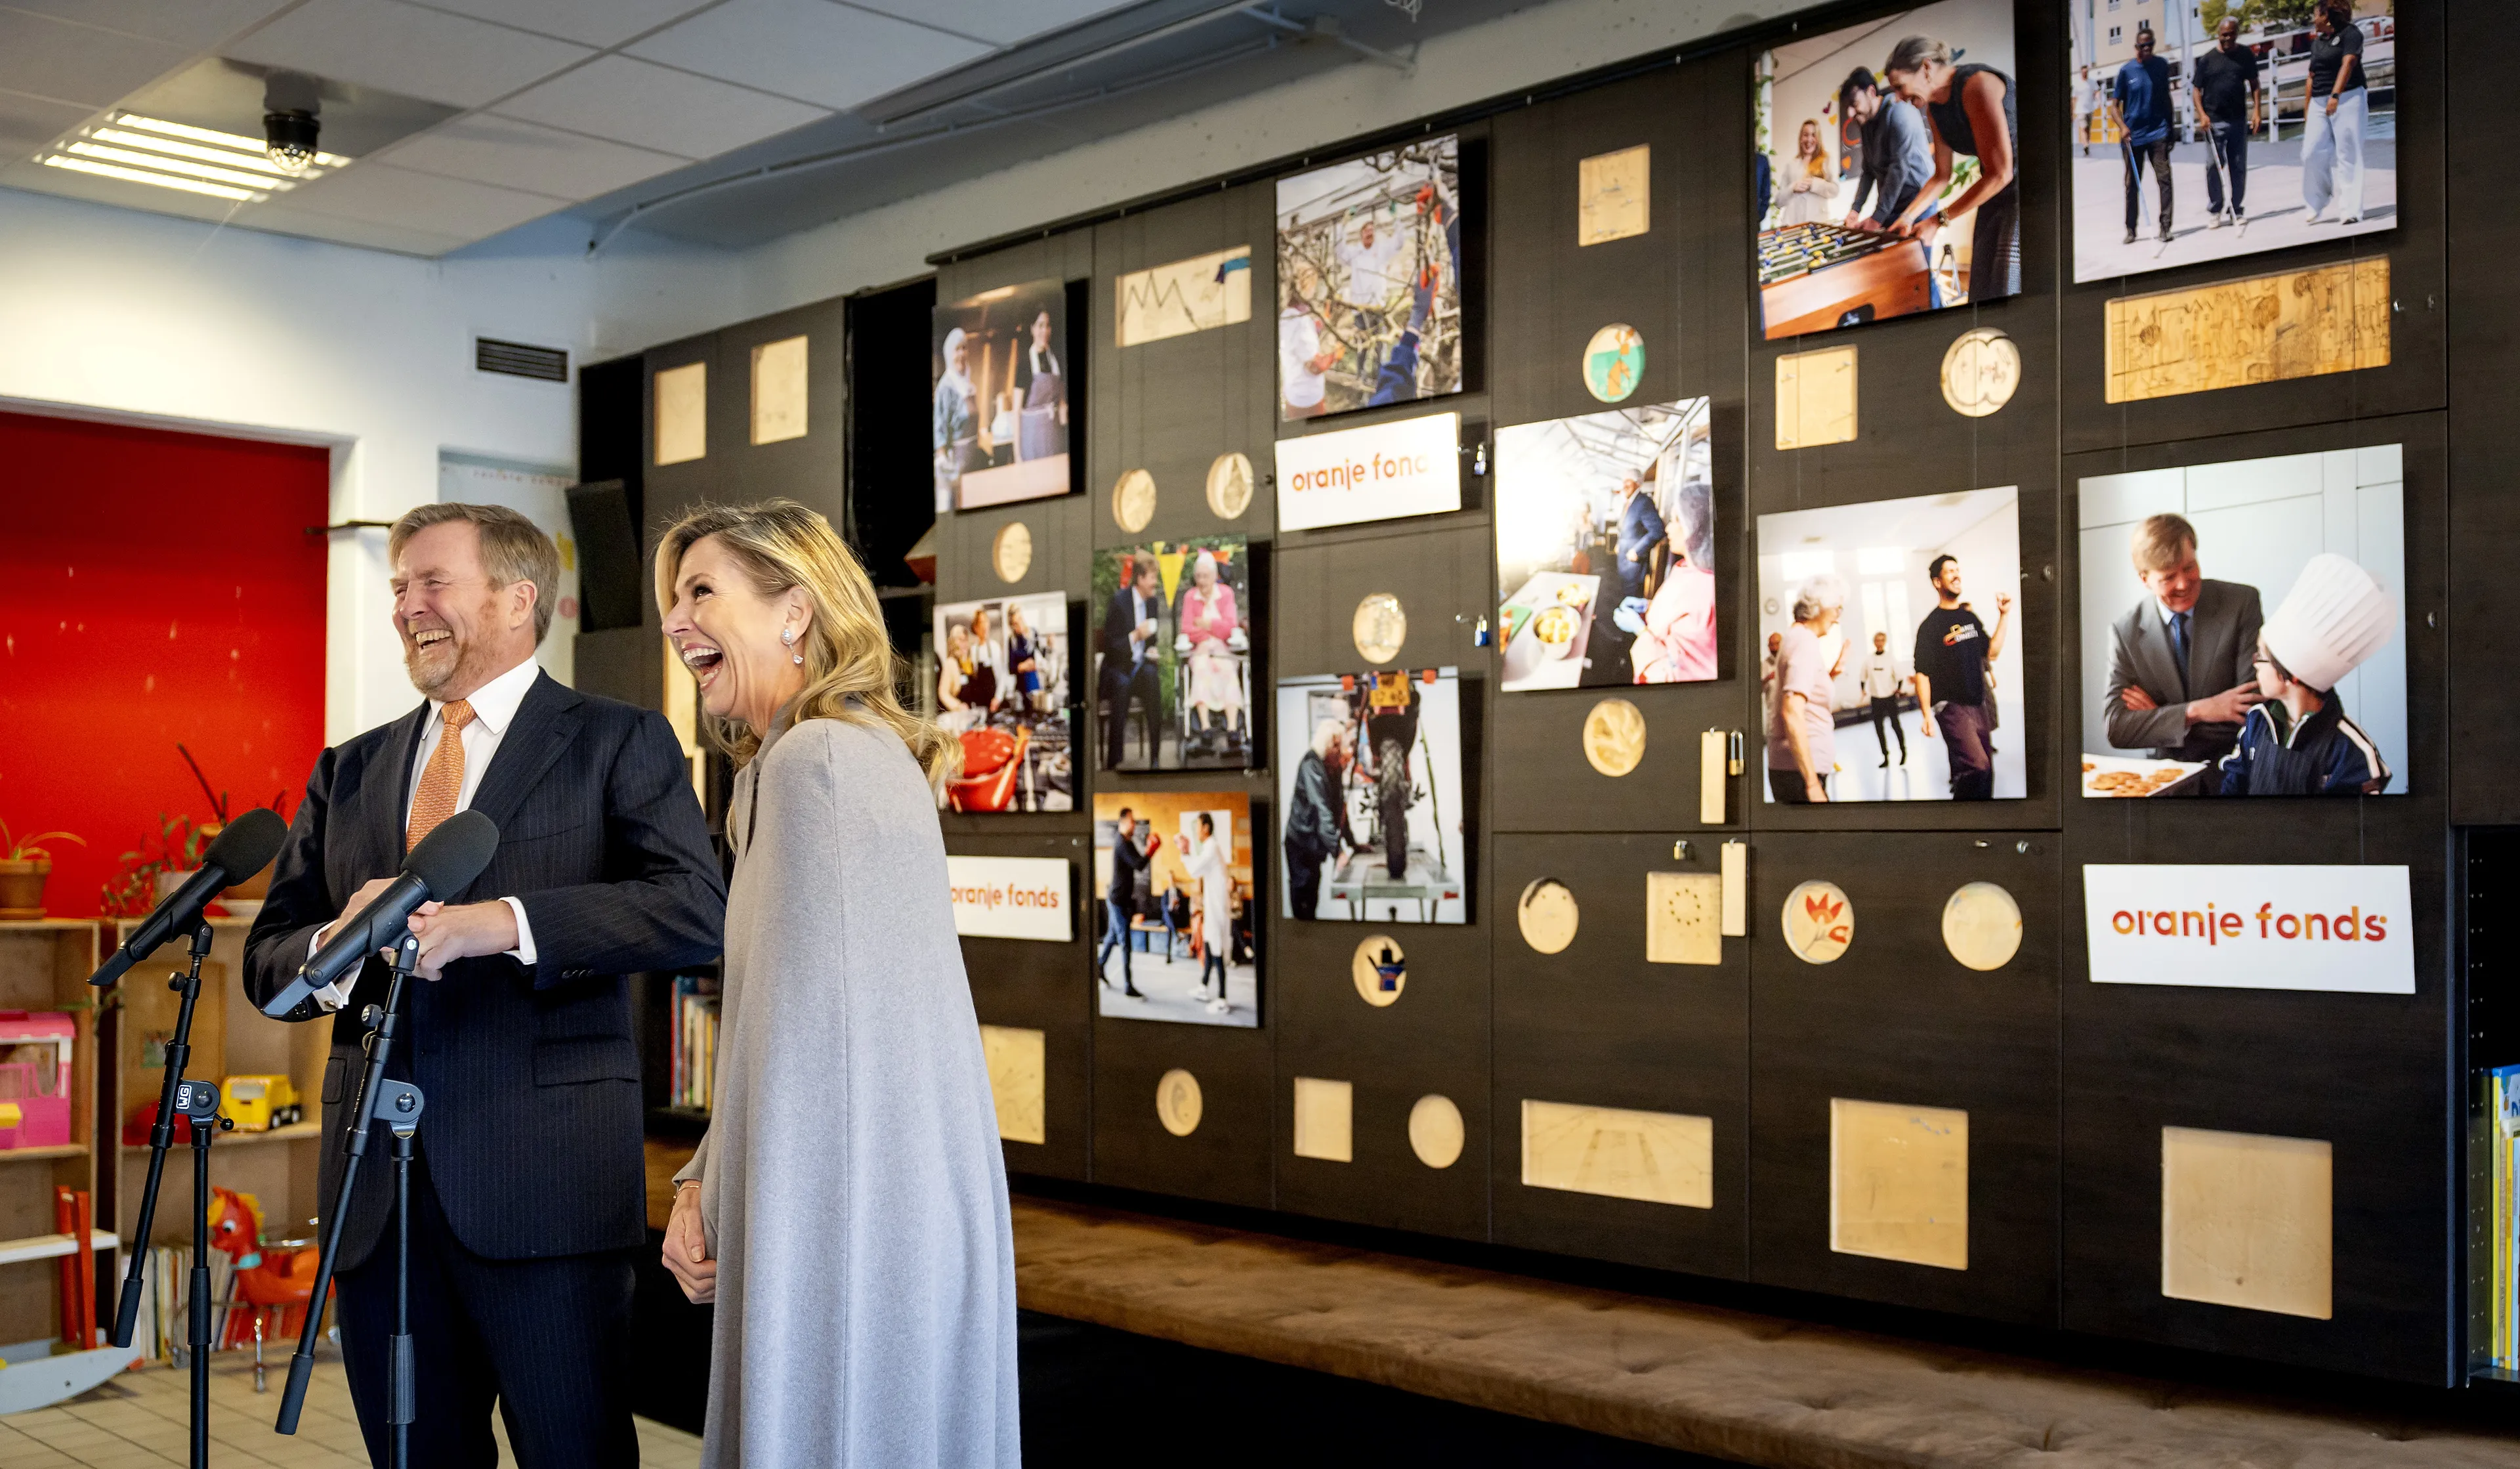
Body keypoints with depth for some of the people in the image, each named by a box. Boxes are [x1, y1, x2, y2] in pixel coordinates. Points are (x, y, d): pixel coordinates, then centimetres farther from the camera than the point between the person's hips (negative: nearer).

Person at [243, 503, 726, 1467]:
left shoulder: (617, 744, 3)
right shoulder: (349, 771, 18)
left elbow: (697, 911, -12)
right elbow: (268, 956, 14)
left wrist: (499, 922, -22)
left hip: (546, 1180, -5)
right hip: (375, 1191, 5)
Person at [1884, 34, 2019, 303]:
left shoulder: (1975, 86, -21)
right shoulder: (1934, 107, 7)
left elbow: (1999, 174, -23)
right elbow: (1941, 177, 16)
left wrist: (1938, 220, -18)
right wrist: (1907, 217, 6)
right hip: (1997, 196, 9)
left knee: (2008, 293, -14)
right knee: (1983, 292, 6)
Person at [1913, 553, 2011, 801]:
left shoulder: (1970, 618, 14)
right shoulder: (1931, 625, -7)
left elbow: (1992, 651, 15)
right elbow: (1922, 673, -10)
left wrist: (2004, 615, 7)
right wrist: (1926, 714, -21)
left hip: (1979, 705, 7)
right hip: (1952, 706, -7)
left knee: (1984, 773, 8)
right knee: (1977, 766, -24)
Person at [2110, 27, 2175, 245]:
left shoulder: (2162, 66, 3)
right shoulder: (2126, 70, -2)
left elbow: (2166, 97, 15)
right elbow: (2114, 105, -2)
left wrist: (2170, 128, 17)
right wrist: (2122, 127, -19)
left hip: (2158, 133, 1)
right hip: (2133, 136, -1)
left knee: (2164, 178, -10)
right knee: (2132, 185, 7)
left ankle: (2165, 226, -8)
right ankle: (2131, 230, 18)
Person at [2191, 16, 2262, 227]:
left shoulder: (2246, 56, 6)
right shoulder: (2207, 59, 1)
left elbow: (2254, 84, 11)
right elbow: (2196, 89, 3)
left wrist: (2256, 110, 1)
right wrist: (2202, 115, -9)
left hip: (2238, 120, 2)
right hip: (2214, 121, -2)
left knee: (2238, 168, 5)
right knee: (2214, 166, -3)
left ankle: (2237, 212, 13)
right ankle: (2215, 212, 5)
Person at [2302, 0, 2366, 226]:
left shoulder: (2350, 33, -3)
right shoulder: (2317, 42, 18)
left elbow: (2347, 64, -16)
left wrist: (2335, 96, -28)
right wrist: (2308, 111, 17)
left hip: (2347, 99, -7)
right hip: (2320, 104, 7)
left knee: (2347, 155, -7)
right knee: (2312, 153, -2)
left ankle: (2350, 211, -6)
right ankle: (2316, 204, 11)